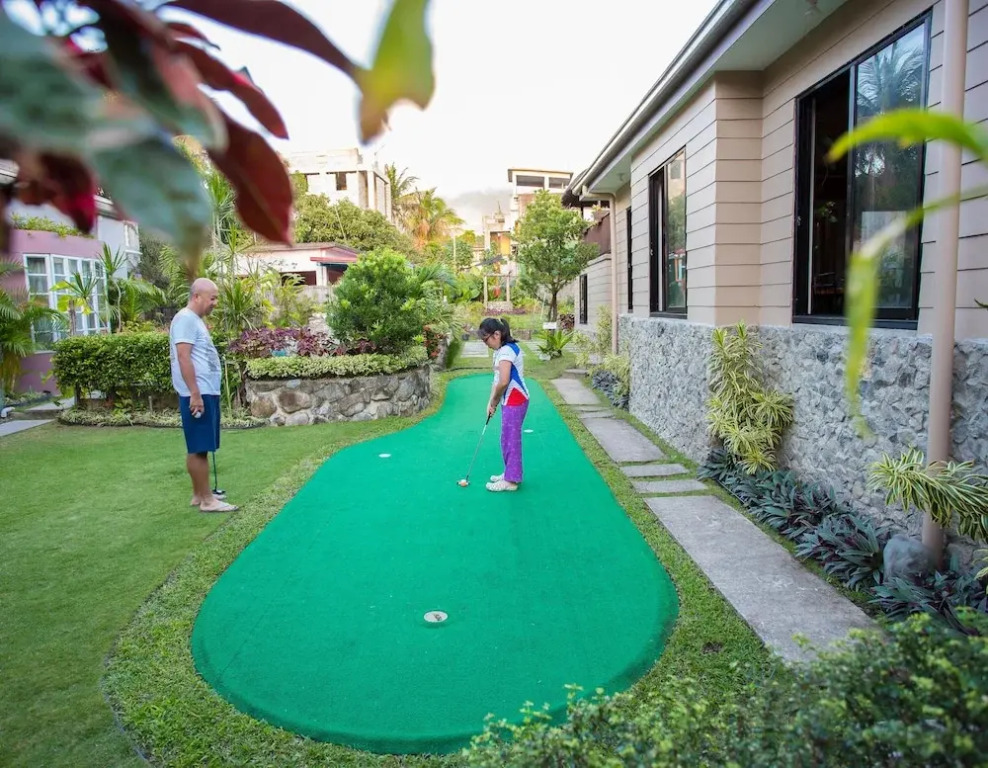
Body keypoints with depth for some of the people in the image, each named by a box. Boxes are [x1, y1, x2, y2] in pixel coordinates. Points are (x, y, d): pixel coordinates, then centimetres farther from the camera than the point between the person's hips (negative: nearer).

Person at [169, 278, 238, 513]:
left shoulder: (196, 320, 19)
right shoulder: (186, 319, -12)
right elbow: (183, 356, -20)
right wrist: (195, 394, -23)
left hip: (207, 393, 10)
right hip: (197, 394, -10)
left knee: (199, 448, 14)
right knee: (199, 449, -6)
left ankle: (198, 495, 21)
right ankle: (206, 500, -2)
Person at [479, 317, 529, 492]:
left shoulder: (506, 351, -20)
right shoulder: (501, 350, 12)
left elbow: (503, 382, -27)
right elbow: (497, 379, 12)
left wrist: (494, 401, -12)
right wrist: (492, 402, 4)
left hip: (515, 401, -10)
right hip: (510, 400, 10)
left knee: (511, 438, -3)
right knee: (508, 438, 17)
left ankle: (511, 480, 6)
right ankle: (510, 473, 30)